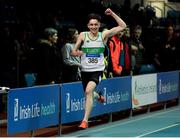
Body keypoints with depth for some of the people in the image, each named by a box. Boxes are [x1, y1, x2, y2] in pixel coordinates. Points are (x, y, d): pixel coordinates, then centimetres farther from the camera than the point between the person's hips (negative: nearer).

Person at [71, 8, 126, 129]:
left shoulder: (104, 35, -2)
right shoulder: (83, 35, -2)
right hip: (85, 70, 3)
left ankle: (85, 120, -24)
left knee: (89, 90, -26)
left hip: (98, 70, -3)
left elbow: (122, 26, -3)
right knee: (89, 94, 16)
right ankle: (98, 96, 56)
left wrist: (112, 14, -10)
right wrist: (77, 52, -20)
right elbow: (73, 52, 3)